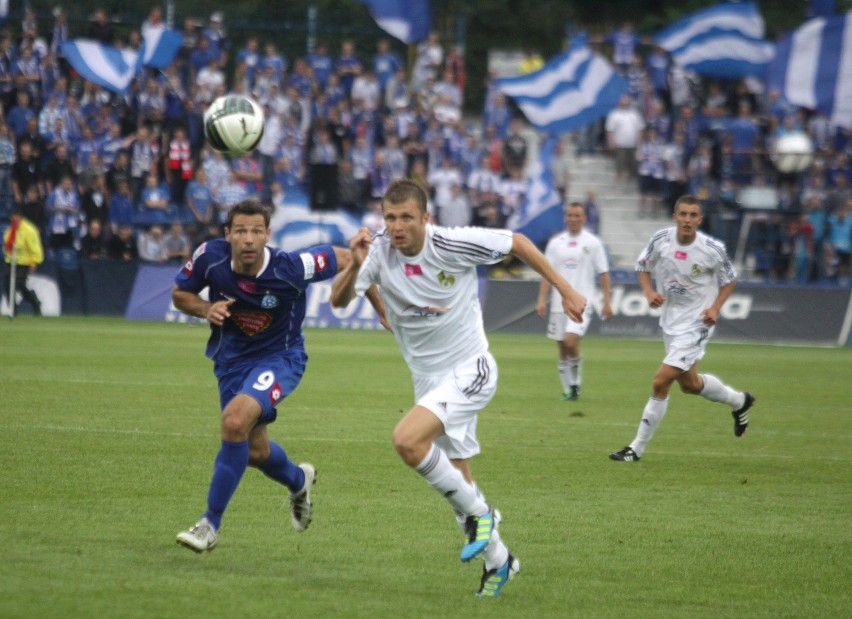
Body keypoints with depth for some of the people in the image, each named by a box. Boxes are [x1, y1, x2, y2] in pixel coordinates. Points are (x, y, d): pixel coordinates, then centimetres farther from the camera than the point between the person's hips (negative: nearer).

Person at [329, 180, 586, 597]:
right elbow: (339, 301, -19)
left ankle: (477, 513, -8)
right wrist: (355, 266, -38)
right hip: (427, 378, 6)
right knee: (456, 479, 12)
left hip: (468, 370, -6)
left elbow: (517, 242, -6)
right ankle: (497, 559, 32)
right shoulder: (378, 252, -11)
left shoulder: (453, 244, -20)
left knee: (407, 439, -27)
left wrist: (565, 290, -3)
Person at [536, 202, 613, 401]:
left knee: (570, 341, -21)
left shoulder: (593, 243, 2)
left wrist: (607, 303, -2)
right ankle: (568, 389, 17)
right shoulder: (556, 243, 9)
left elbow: (603, 274, 3)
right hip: (559, 303, 4)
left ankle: (576, 381, 0)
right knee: (562, 348, 6)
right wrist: (542, 299, -1)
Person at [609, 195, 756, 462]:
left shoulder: (712, 250, -17)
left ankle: (637, 448, -4)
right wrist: (649, 292, -12)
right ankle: (739, 401, 49)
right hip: (670, 321, 6)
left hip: (696, 324, -6)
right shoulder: (661, 240, -10)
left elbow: (730, 279, 1)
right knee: (690, 384, 21)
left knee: (660, 382, -14)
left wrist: (715, 308, -13)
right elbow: (643, 268, 7)